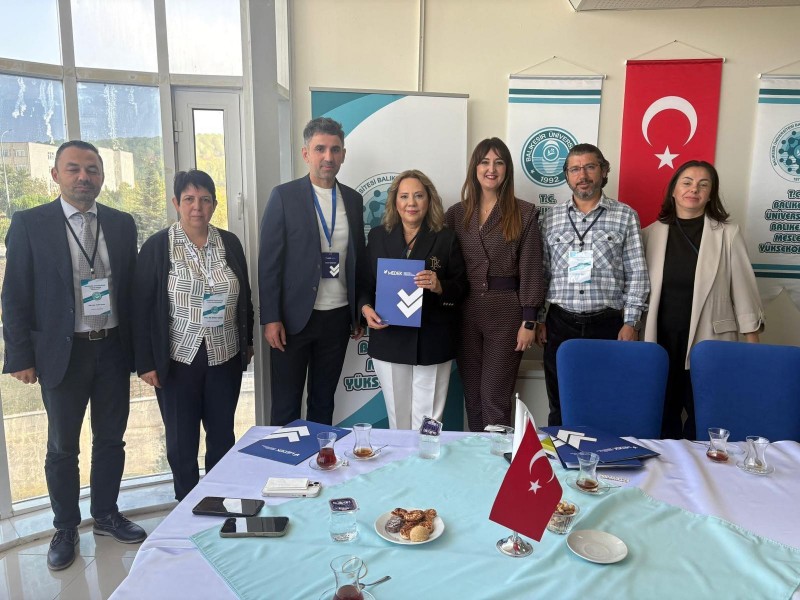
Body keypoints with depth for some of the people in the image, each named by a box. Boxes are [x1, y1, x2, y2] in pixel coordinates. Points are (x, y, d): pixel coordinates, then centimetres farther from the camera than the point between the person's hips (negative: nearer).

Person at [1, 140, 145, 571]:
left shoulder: (122, 224, 3)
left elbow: (132, 287, 6)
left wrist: (137, 347, 4)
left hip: (113, 349, 3)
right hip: (62, 353, -2)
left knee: (111, 439, 15)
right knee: (62, 447, 12)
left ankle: (107, 515, 35)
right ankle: (65, 528, 31)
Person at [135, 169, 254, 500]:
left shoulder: (230, 243, 3)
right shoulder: (157, 246, -6)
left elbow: (244, 297, 11)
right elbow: (142, 307, -6)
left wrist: (247, 343, 13)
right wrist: (146, 362, -8)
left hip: (225, 358, 3)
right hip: (178, 360, -2)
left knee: (223, 435, 13)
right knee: (181, 441, 10)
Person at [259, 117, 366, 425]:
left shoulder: (353, 199, 7)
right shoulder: (284, 196, -5)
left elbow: (358, 259, 11)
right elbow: (269, 261, -7)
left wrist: (359, 313, 10)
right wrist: (271, 318, -11)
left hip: (338, 317, 4)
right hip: (294, 317, -3)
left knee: (324, 400, 15)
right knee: (286, 403, 8)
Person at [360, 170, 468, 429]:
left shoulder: (446, 238, 3)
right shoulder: (378, 236, 8)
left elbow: (462, 287, 3)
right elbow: (365, 283, 10)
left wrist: (440, 287, -18)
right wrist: (366, 308, -9)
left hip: (433, 342, -1)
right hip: (389, 339, 2)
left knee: (428, 421, 2)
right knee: (397, 417, 10)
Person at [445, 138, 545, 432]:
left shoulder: (524, 213, -1)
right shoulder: (457, 213, 7)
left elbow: (530, 270, -4)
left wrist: (529, 320, -8)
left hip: (506, 310, -3)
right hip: (465, 310, 3)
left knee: (495, 397, 0)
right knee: (472, 396, 13)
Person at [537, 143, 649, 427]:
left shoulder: (625, 216, 3)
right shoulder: (551, 218, 8)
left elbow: (637, 275, 1)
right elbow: (541, 273, 10)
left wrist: (631, 323, -5)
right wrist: (538, 320, 6)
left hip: (607, 324, -1)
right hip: (560, 324, 2)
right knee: (560, 408, 8)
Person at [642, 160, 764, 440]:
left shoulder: (727, 233, -1)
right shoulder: (652, 233, 4)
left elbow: (743, 288, 0)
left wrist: (752, 343, 1)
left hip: (708, 340, -1)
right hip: (662, 339, 2)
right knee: (663, 415, 8)